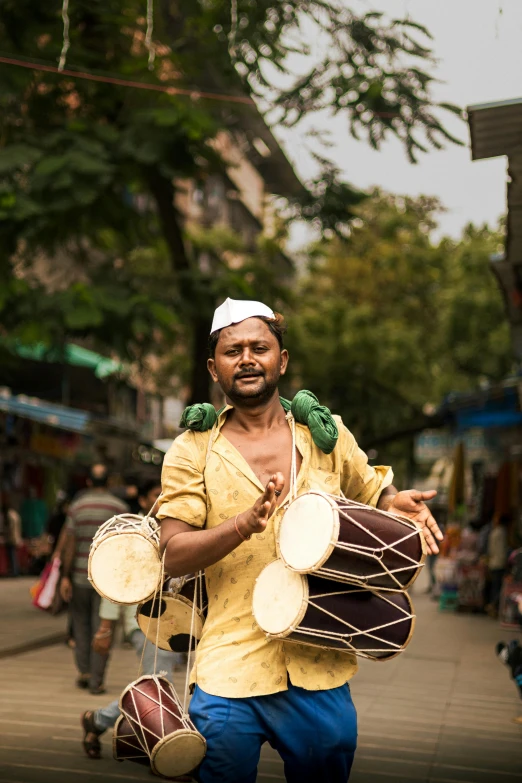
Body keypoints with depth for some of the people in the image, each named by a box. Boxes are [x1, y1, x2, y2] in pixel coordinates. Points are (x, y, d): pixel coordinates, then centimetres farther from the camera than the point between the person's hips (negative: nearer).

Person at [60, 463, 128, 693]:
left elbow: (70, 544, -4)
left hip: (81, 575, 1)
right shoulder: (119, 508, -2)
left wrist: (65, 576, -2)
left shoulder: (77, 507, -1)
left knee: (81, 622, 16)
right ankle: (96, 680, 1)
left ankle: (84, 670, 12)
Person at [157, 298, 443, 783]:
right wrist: (246, 524, -23)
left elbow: (371, 494, 20)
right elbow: (174, 557, -6)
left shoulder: (326, 435, 7)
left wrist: (394, 503, -4)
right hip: (229, 671, -2)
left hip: (319, 672, 2)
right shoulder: (193, 451, 1)